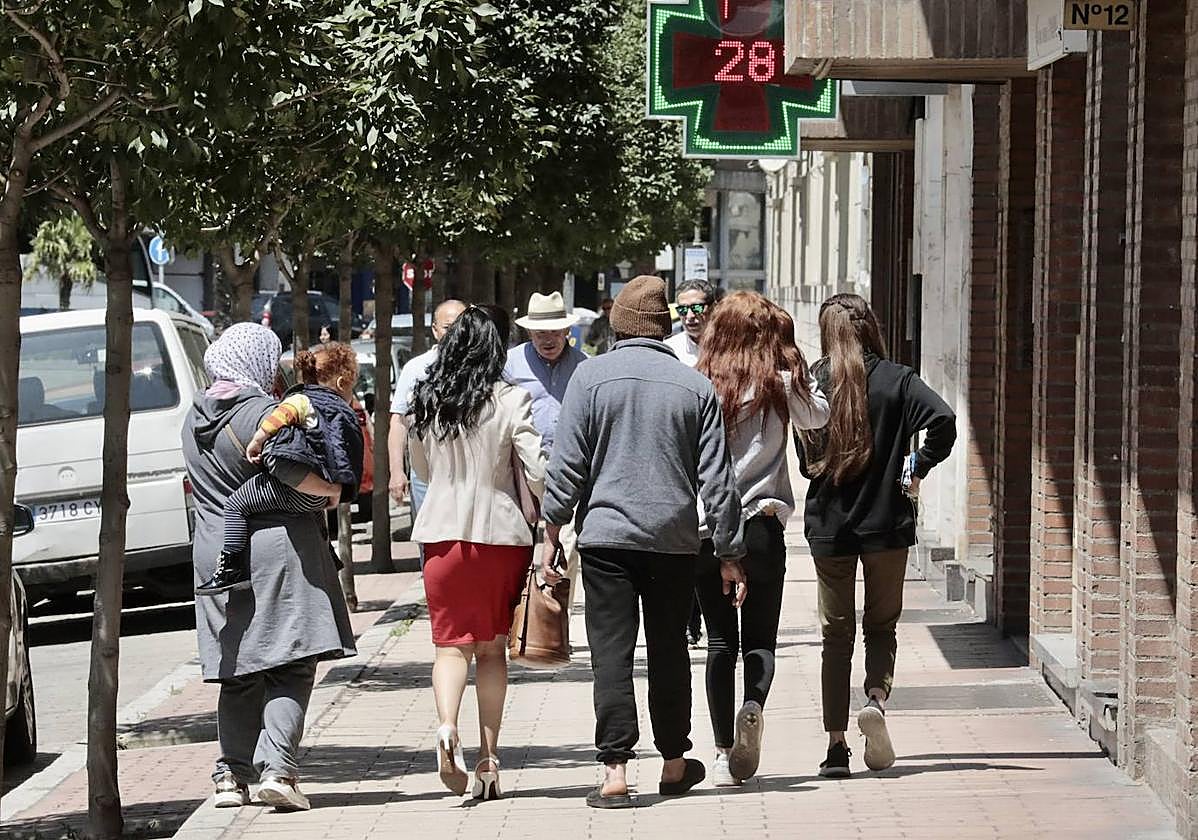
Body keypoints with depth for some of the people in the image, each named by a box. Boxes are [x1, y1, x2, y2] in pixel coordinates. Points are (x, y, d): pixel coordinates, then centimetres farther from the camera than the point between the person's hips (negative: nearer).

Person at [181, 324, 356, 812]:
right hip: (275, 547, -7)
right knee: (290, 668, -5)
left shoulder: (196, 418, 13)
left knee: (238, 675, 12)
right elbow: (293, 473, -21)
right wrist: (333, 490, -3)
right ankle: (277, 768, -17)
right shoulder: (261, 412, -11)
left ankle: (232, 774, 9)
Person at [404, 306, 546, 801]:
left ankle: (447, 727, -26)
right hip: (501, 532, -1)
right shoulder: (510, 401, -7)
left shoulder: (424, 402, 3)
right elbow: (538, 473, -10)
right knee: (493, 648, 10)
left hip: (442, 532, 1)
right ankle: (488, 757, 10)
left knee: (451, 641, 1)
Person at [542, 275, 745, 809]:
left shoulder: (591, 376, -3)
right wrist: (729, 555, 8)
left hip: (606, 534, -2)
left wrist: (552, 531, 4)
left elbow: (567, 464, -5)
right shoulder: (695, 386, 3)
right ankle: (674, 765, 25)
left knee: (611, 653, -3)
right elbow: (717, 479, 3)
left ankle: (615, 771, -11)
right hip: (675, 541, 2)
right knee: (669, 652, 15)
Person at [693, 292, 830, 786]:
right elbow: (817, 416, 18)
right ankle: (754, 705, -23)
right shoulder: (779, 385, -2)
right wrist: (793, 362, 17)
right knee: (760, 638, 8)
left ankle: (724, 752, 4)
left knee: (720, 641, 8)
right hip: (762, 526, -1)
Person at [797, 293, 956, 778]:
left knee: (836, 634, 10)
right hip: (886, 522, -1)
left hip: (828, 526, 1)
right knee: (881, 626, 15)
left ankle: (835, 746, 6)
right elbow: (943, 421, -20)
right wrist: (918, 469, -7)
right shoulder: (895, 380, -6)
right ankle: (877, 697, -13)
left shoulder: (813, 384, -3)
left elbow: (805, 462, -1)